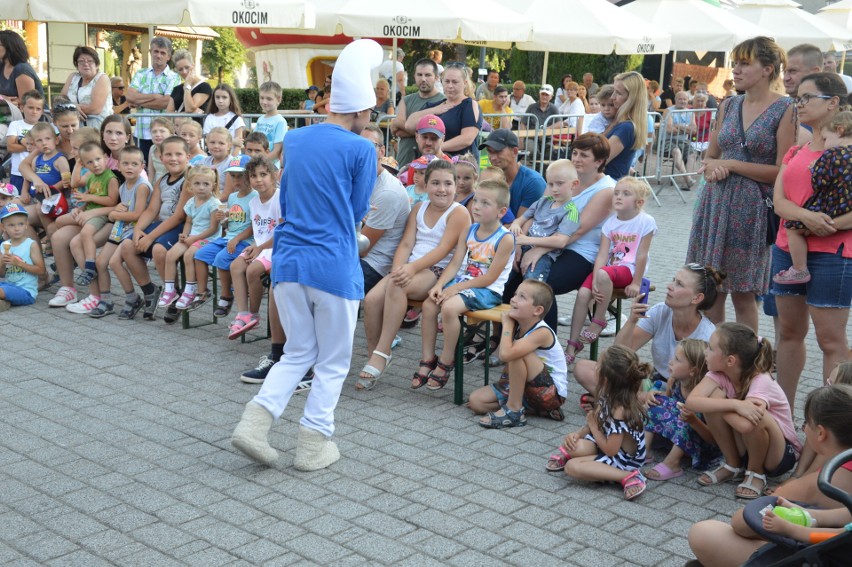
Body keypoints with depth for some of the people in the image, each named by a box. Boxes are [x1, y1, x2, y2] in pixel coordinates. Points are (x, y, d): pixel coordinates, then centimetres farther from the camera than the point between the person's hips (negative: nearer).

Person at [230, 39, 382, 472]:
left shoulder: (295, 140, 9)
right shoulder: (360, 149, -8)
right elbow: (357, 212, 2)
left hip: (288, 259, 5)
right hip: (334, 266, -5)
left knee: (299, 352, 19)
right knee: (332, 361, 11)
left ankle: (254, 422, 4)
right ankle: (313, 445, 14)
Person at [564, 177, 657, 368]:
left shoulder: (645, 222, -10)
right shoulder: (610, 222, 3)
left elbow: (642, 255, -10)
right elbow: (602, 254, -5)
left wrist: (636, 283, -11)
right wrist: (595, 281, -17)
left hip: (629, 269, -5)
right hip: (609, 266, 5)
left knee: (604, 273, -36)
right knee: (583, 293, -19)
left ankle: (599, 321, -14)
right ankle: (572, 345, -12)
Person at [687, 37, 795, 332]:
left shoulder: (785, 110, -7)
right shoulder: (729, 106, 11)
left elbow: (782, 171, -12)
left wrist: (731, 165, -11)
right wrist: (712, 167, -6)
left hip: (752, 208, -5)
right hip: (716, 203, 5)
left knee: (743, 295, 2)